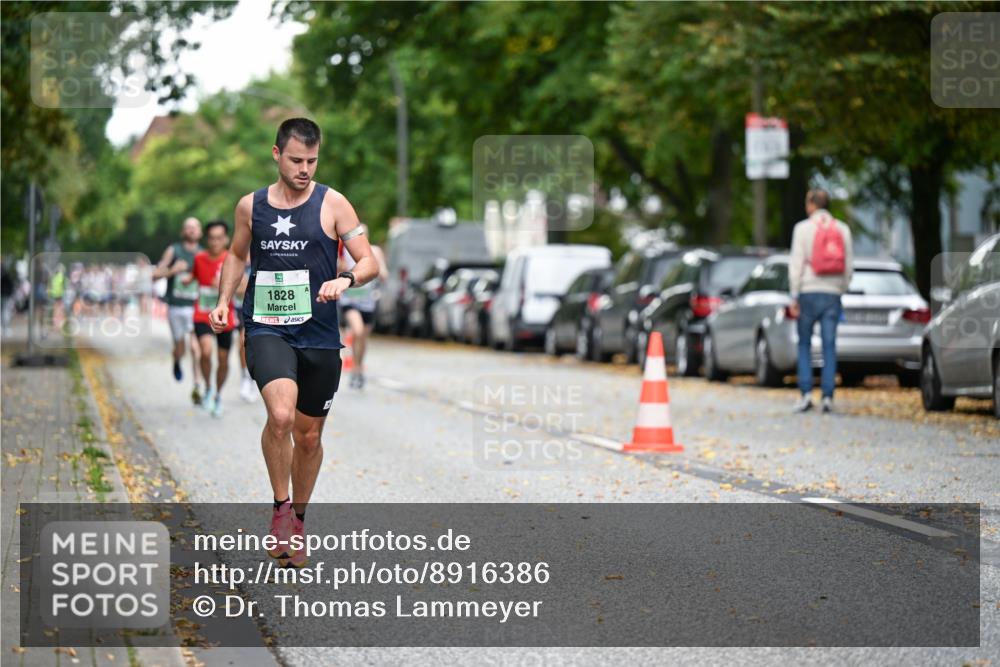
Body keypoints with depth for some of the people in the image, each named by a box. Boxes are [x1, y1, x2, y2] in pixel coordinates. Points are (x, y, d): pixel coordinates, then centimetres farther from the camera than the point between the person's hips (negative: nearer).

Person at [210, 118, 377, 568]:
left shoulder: (332, 204, 0)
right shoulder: (250, 206, 6)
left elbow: (369, 262, -1)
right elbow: (237, 255, 24)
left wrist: (346, 279, -22)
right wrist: (223, 301, 11)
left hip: (319, 335, 1)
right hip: (266, 329, -1)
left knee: (309, 436, 10)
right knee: (280, 415, -26)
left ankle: (297, 522, 31)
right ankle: (280, 508, -8)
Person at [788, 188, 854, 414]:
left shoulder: (803, 228, -3)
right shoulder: (843, 229, 7)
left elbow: (796, 263, -6)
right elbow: (849, 264, 7)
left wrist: (794, 296, -4)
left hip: (809, 293, -2)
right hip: (832, 293, 2)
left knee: (804, 344, 6)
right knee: (829, 346, 3)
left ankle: (806, 393, -3)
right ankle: (828, 396, -2)